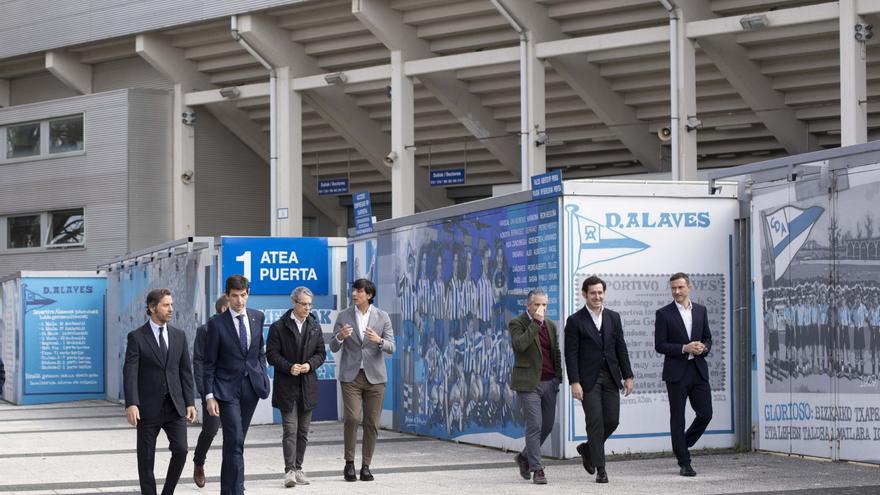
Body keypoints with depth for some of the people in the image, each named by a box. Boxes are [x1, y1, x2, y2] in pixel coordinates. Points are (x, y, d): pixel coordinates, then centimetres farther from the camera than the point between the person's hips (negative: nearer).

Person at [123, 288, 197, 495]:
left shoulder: (179, 336, 9)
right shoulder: (136, 337, -3)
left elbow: (186, 371, 10)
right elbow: (130, 372, -10)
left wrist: (190, 402, 3)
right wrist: (131, 404, -21)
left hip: (175, 406, 3)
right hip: (148, 408, -3)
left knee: (180, 450, -8)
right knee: (146, 458, 3)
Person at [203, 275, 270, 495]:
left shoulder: (257, 317, 7)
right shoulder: (217, 323, -7)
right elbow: (209, 363, -5)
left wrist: (263, 377, 9)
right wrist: (210, 395, -9)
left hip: (251, 386, 4)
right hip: (227, 388, -4)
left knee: (236, 442, 12)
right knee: (235, 442, -12)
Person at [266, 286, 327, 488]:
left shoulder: (314, 326, 10)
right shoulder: (279, 327, -3)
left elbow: (321, 353, 11)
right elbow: (272, 354, -6)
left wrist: (310, 364, -9)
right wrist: (289, 367, -19)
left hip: (307, 386, 5)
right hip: (286, 386, -5)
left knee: (303, 430, 9)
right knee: (290, 429, -10)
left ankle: (298, 469, 17)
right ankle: (290, 471, -13)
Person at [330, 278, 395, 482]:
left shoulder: (382, 317, 3)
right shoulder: (344, 316, 3)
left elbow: (391, 348, -1)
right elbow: (333, 348, 3)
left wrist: (379, 340, -23)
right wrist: (340, 337, -20)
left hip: (374, 376, 1)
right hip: (351, 375, -1)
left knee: (371, 423, 0)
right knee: (352, 418, -14)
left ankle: (366, 466, 8)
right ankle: (349, 463, 0)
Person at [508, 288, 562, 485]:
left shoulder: (551, 326, 14)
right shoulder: (517, 324, -5)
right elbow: (520, 345, -23)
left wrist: (558, 377, 12)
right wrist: (536, 322, -22)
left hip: (549, 383, 6)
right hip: (529, 383, -6)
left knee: (547, 426, 9)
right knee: (534, 426, -9)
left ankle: (525, 457, 31)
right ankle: (537, 469, -4)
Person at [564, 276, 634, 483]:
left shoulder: (613, 317, 10)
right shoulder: (575, 321, -3)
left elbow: (621, 348, 11)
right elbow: (571, 354, -6)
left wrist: (628, 376, 6)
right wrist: (574, 382, -13)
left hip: (610, 378, 4)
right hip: (589, 379, -4)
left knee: (612, 421, 1)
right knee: (595, 423, -5)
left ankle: (587, 449, 27)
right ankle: (600, 469, 0)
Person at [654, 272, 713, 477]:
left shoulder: (700, 310, 10)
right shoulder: (663, 314, -3)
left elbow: (707, 338, 16)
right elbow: (659, 345, -6)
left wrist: (703, 348, -7)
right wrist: (685, 348, -17)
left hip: (699, 371, 4)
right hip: (676, 373, -4)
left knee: (705, 414, 0)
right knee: (677, 419, 1)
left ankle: (681, 445, 23)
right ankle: (684, 463, 9)